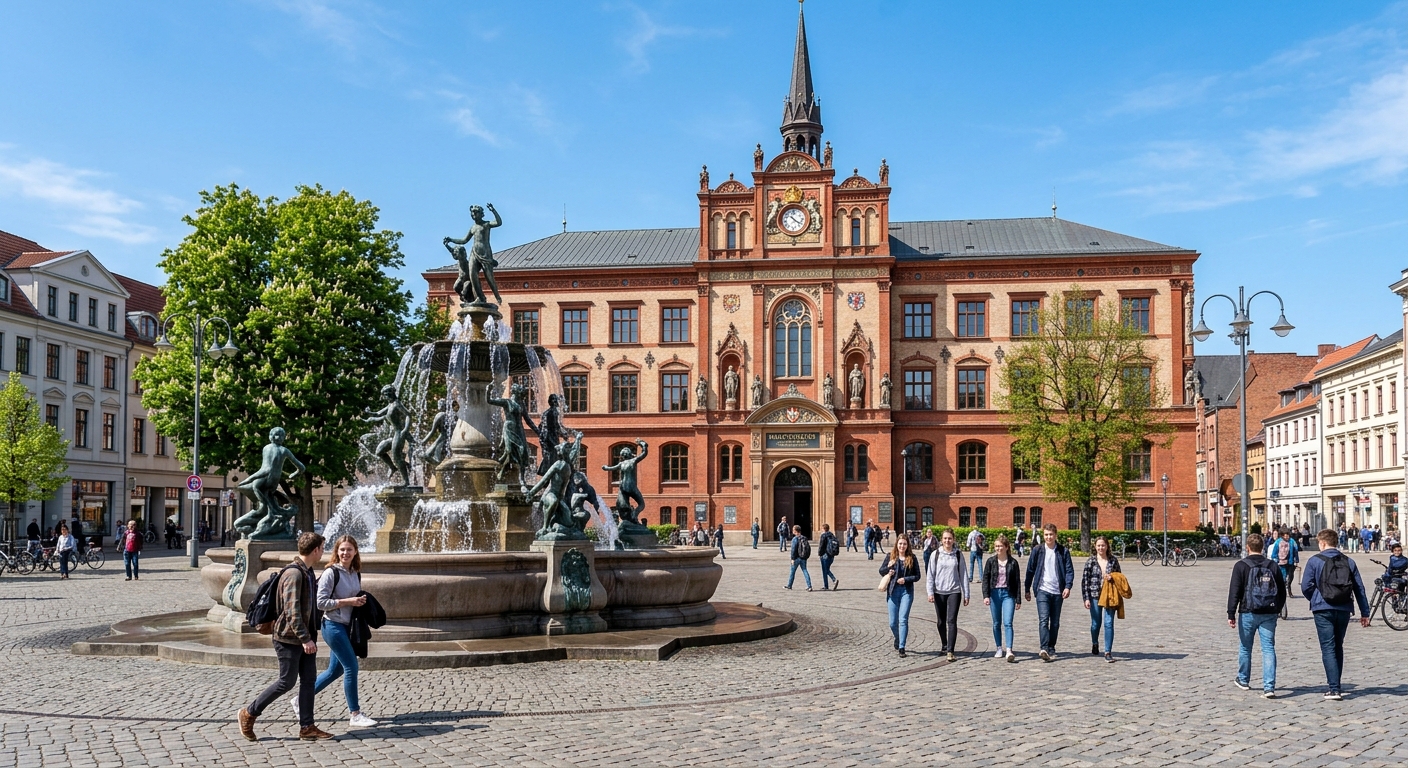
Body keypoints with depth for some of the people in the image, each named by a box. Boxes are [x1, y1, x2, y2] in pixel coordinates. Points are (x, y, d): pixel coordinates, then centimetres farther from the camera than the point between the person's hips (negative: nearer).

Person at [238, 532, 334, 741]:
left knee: (309, 680, 7)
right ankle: (249, 714, 14)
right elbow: (292, 611, -24)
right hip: (289, 638, -9)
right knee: (287, 682, -1)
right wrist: (305, 638, -26)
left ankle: (307, 727, 12)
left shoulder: (307, 572, 12)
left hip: (305, 637, 9)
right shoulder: (293, 573, -19)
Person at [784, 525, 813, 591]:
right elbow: (808, 548, 11)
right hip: (804, 558, 6)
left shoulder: (795, 539, -12)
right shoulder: (804, 538, 8)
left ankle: (789, 585, 22)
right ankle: (809, 586, -7)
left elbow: (793, 549, -16)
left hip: (797, 558, -6)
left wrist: (792, 558, -13)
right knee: (805, 571, 5)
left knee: (792, 571, 9)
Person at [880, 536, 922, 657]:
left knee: (903, 619, -10)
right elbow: (881, 571, 10)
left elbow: (917, 576, 3)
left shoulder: (912, 558, 1)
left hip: (907, 591, -2)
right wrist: (888, 568, -10)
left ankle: (901, 648, -7)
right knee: (893, 622, 5)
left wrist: (906, 579, -13)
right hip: (893, 591, 2)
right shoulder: (890, 557, 5)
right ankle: (898, 639, 35)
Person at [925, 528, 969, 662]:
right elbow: (930, 575, 3)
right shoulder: (935, 554, 2)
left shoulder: (958, 555, 3)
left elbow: (963, 575, 5)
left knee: (952, 621, -10)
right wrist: (930, 592, -4)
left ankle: (950, 651, -11)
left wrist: (966, 594, 3)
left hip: (954, 592, -1)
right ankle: (944, 646, 28)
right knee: (941, 622, 11)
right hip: (939, 592, 1)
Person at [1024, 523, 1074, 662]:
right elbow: (1030, 570, 8)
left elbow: (1069, 570, 2)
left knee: (1055, 622, 8)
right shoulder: (1037, 550, 4)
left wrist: (1068, 586, -12)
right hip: (1042, 590, -2)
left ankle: (1051, 649, 17)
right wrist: (1027, 589, 9)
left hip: (1057, 591, 2)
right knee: (1043, 619, -15)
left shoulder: (1063, 551, 4)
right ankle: (1045, 649, -24)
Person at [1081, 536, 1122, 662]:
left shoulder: (1113, 560, 3)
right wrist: (1086, 598, -7)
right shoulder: (1091, 561, -1)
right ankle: (1095, 644, 40)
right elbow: (1085, 580, -1)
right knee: (1096, 623, 11)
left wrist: (1112, 578, -10)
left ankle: (1108, 652, -4)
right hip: (1095, 596, 0)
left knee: (1109, 623, -8)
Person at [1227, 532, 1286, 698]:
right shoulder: (1273, 566, 5)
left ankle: (1243, 680, 30)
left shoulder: (1241, 566, -7)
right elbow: (1282, 591, 12)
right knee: (1268, 648, 1)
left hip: (1248, 613, -2)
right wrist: (1277, 609, 26)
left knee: (1245, 647, 14)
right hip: (1269, 614, 2)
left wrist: (1231, 614, -6)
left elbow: (1234, 592, -10)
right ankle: (1269, 687, -9)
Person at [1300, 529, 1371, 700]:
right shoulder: (1348, 562, 8)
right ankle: (1334, 685, 24)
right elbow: (1359, 588, 8)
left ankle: (1334, 689, -12)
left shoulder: (1314, 561, -4)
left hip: (1323, 610, -4)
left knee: (1328, 648, -3)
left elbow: (1306, 587, -7)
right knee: (1338, 647, 18)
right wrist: (1364, 612, 12)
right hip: (1344, 610, 4)